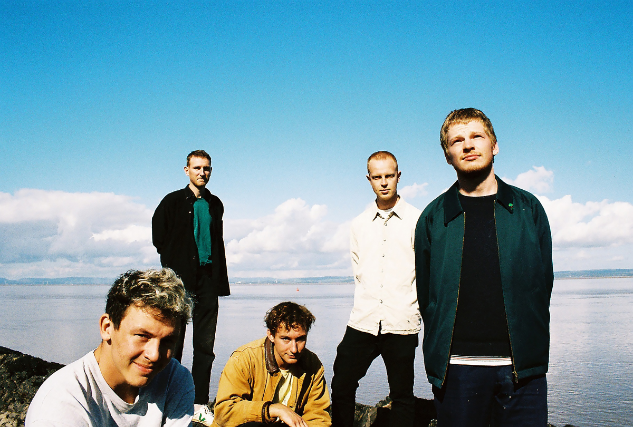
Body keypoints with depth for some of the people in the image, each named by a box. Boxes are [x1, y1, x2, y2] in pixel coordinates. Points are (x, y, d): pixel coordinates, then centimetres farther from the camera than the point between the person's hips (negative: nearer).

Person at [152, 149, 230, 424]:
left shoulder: (215, 204, 16)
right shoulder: (173, 201, 4)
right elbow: (158, 237, 6)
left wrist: (221, 280, 13)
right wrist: (174, 264, 3)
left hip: (208, 280, 4)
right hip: (181, 280, -3)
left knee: (205, 344, 3)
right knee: (174, 342, 0)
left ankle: (201, 404, 9)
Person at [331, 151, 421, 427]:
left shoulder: (417, 220, -1)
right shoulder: (359, 224, 12)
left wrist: (412, 305, 0)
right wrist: (365, 304, 13)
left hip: (402, 323, -3)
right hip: (363, 321, 3)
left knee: (402, 396, 8)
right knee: (341, 387, 4)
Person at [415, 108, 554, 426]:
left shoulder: (529, 208, 9)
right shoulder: (433, 217, 6)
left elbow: (543, 282, 10)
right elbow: (426, 294, 8)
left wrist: (532, 349, 8)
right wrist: (439, 357, 5)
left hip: (522, 367, 1)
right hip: (457, 367, -1)